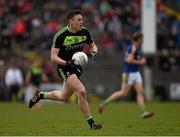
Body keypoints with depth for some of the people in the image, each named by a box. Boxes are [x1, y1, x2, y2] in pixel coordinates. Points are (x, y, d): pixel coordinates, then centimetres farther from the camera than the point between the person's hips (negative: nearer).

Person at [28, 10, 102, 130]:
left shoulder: (85, 32, -4)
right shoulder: (60, 35, -19)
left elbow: (92, 45, 14)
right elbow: (53, 57, -19)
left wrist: (94, 51, -9)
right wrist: (67, 63, -35)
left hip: (77, 67, 6)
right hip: (64, 68, -6)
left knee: (64, 97, 19)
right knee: (81, 91, -23)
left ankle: (41, 95, 44)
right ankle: (91, 123, -14)